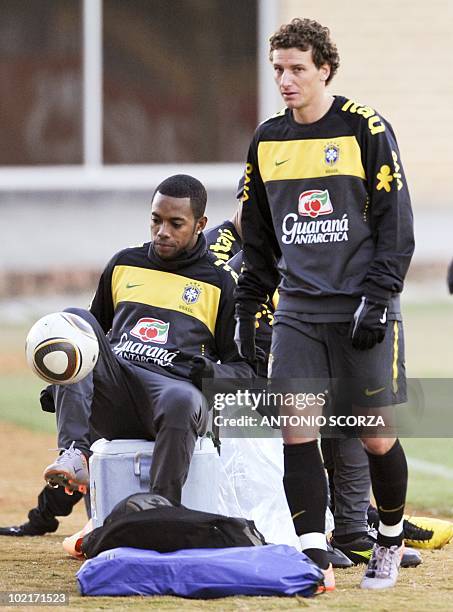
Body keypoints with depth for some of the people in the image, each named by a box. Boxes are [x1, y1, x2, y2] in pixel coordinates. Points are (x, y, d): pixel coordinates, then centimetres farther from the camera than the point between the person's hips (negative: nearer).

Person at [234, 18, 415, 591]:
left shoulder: (365, 129, -4)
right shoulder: (267, 141, 11)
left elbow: (396, 225, -5)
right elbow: (257, 236, 20)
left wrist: (377, 301, -12)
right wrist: (245, 311, 15)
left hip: (362, 309, -4)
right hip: (298, 311, 4)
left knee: (376, 437, -1)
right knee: (296, 431, -9)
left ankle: (390, 541, 22)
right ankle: (315, 559, -8)